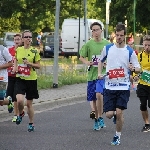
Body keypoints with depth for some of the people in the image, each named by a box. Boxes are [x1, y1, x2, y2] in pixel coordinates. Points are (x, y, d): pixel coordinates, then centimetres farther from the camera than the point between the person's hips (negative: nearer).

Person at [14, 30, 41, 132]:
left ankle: (31, 124, 22)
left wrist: (29, 63, -17)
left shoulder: (35, 51, -3)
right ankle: (20, 114, 13)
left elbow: (38, 66, -1)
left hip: (31, 79, -1)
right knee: (20, 100, -20)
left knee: (29, 103, 6)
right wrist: (16, 67, 0)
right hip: (20, 78, 1)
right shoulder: (18, 50, 4)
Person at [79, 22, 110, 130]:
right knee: (93, 99, 9)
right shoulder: (88, 44, 2)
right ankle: (97, 119, 25)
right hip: (92, 74, 3)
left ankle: (100, 118, -11)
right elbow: (81, 57, 10)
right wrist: (87, 62, -10)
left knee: (99, 94, -23)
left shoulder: (107, 44, 1)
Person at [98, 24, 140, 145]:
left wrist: (133, 69, -23)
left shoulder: (130, 51, -4)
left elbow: (138, 69, 0)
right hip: (109, 86, 2)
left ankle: (118, 136, 10)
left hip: (123, 86, -2)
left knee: (119, 112, -10)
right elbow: (101, 61, 21)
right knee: (109, 114, -3)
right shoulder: (108, 48, 3)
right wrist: (99, 73, 5)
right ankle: (115, 115, 34)